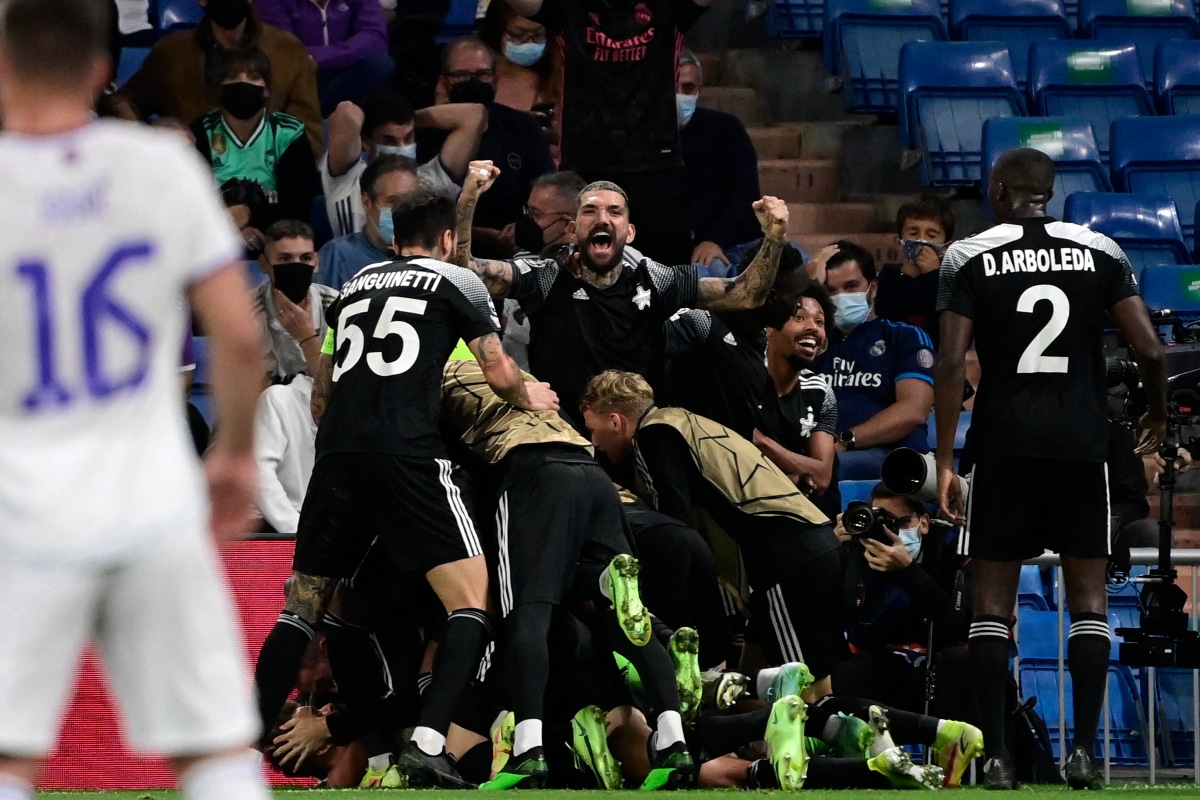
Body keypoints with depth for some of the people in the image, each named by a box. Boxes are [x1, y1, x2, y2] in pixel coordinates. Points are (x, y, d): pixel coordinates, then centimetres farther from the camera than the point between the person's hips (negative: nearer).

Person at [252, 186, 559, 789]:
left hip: (336, 453, 5)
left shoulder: (354, 286, 26)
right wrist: (529, 397, 34)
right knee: (469, 596, -3)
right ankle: (427, 744, -21)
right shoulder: (455, 281, 12)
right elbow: (501, 376, 13)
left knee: (303, 603, 14)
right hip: (404, 451, -5)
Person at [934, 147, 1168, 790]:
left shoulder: (968, 257, 0)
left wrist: (944, 460, -5)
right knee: (1088, 595, 8)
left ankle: (996, 756, 0)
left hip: (1005, 445, -1)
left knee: (993, 599, 4)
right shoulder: (1100, 252, 3)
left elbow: (951, 362, -8)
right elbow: (1150, 349, -1)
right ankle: (1084, 749, 1)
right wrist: (1157, 416, 18)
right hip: (1082, 441, 1)